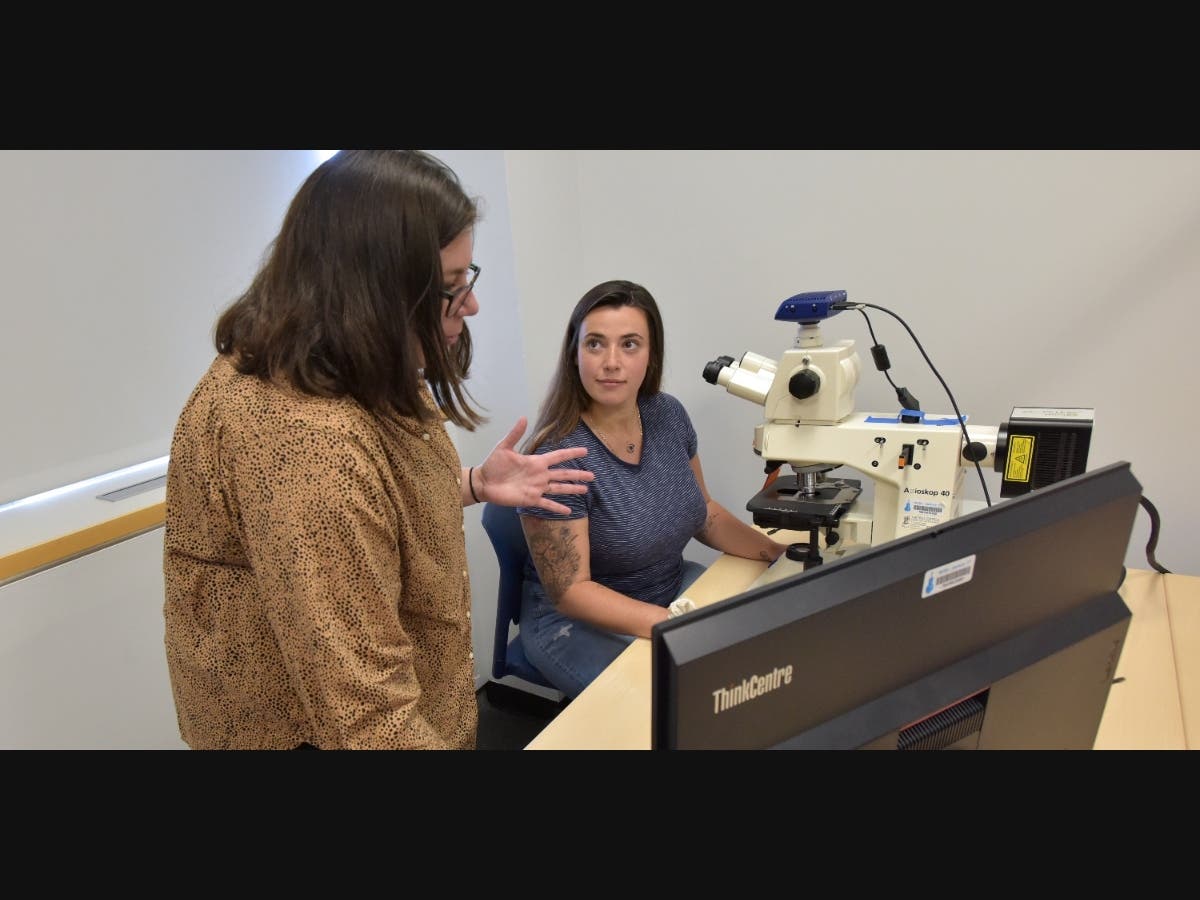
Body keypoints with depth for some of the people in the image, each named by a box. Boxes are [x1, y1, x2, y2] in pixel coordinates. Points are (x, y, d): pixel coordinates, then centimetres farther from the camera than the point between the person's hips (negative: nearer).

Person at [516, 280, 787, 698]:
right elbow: (569, 590, -21)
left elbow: (704, 512, 10)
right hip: (579, 621, -6)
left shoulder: (668, 415, -4)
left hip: (674, 588, 7)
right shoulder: (558, 456, -24)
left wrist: (778, 551, -6)